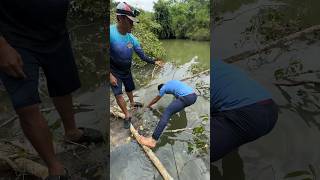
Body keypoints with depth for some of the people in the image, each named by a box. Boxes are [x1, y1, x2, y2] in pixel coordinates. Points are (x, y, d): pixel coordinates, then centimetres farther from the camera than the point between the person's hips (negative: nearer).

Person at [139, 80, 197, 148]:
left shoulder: (163, 88, 14)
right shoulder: (172, 81, 33)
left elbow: (156, 99, 28)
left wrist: (149, 105, 46)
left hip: (186, 98, -8)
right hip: (194, 96, 8)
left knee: (166, 112, -16)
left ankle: (153, 140, -25)